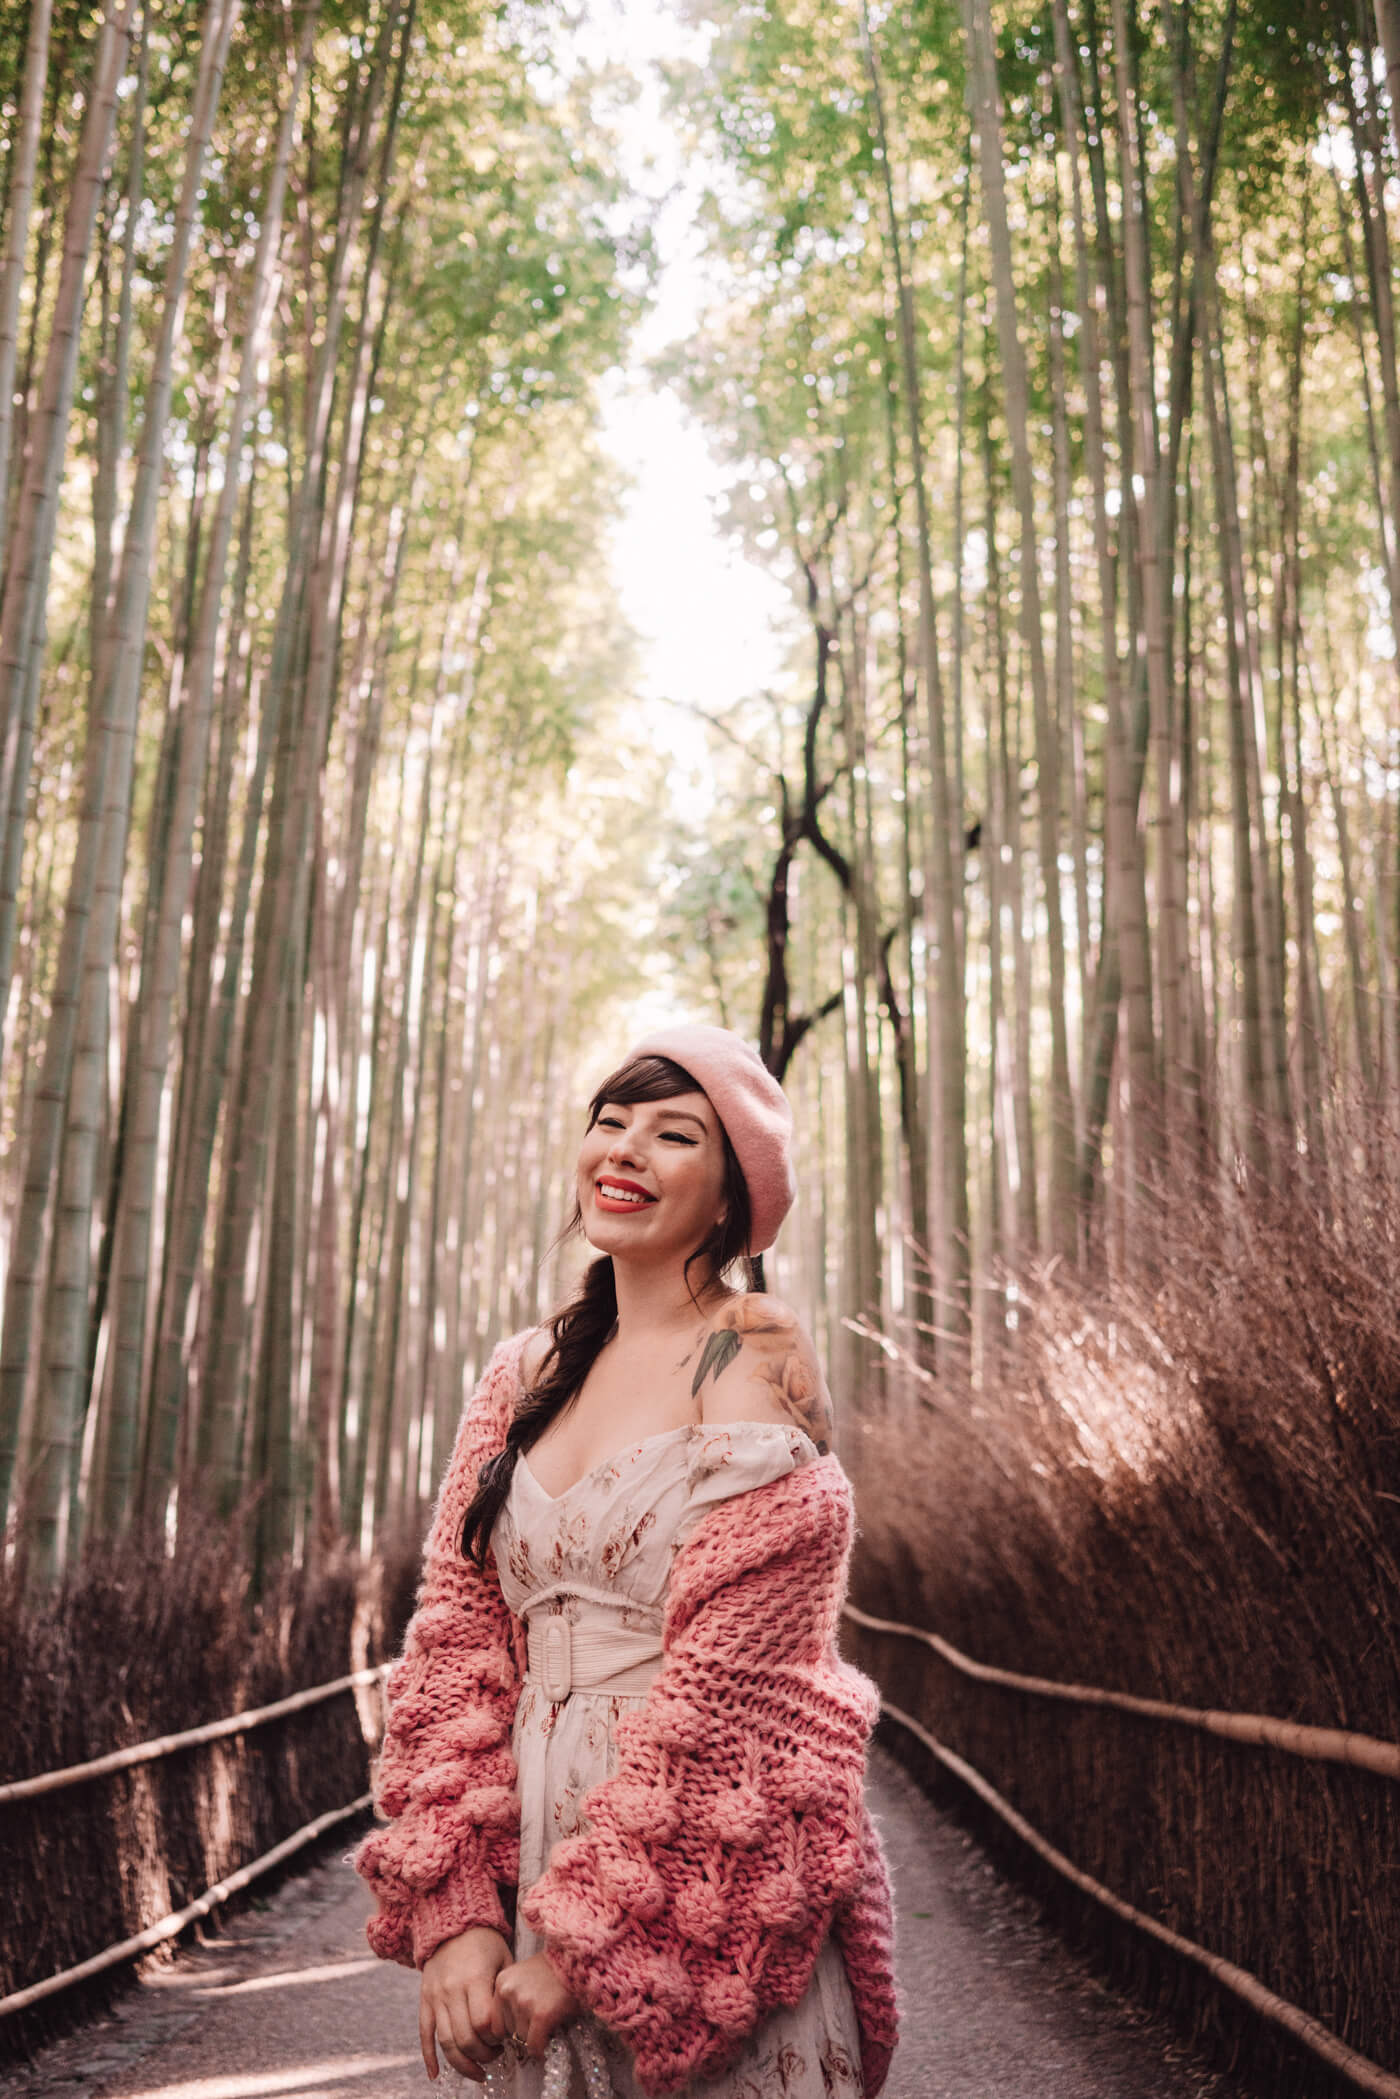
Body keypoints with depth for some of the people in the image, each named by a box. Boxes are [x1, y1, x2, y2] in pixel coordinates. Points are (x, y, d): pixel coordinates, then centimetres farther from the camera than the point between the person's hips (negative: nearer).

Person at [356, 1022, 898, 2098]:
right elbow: (458, 1629, 2)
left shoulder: (754, 1356, -11)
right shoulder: (527, 1374, 6)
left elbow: (727, 1679, -16)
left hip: (709, 1879, -5)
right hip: (534, 1845, 5)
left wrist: (585, 1930, -15)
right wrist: (452, 1907, -7)